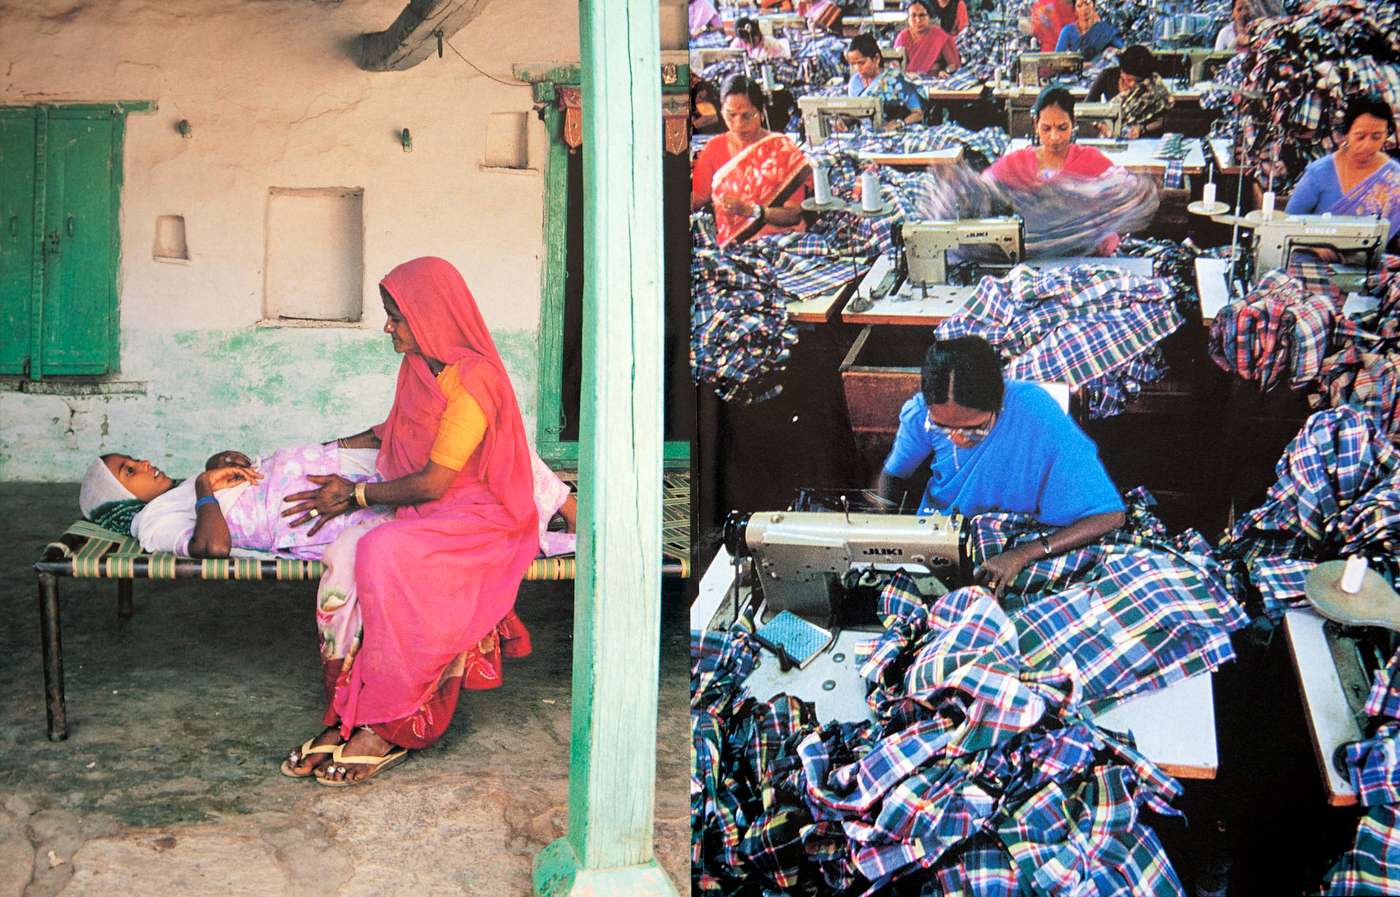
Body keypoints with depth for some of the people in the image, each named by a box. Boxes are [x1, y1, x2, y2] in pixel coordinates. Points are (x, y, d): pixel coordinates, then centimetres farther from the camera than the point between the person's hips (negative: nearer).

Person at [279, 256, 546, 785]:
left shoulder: (472, 380, -18)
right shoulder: (419, 365, 10)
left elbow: (433, 483, -19)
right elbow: (396, 431, 31)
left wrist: (356, 494, -10)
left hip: (482, 521, -8)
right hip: (427, 514, 8)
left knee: (384, 553, -34)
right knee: (346, 552, -23)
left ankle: (388, 725, -25)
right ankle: (345, 717, -23)